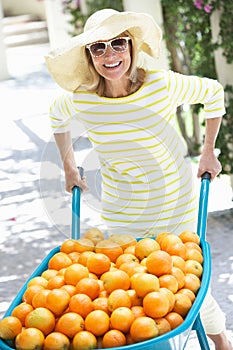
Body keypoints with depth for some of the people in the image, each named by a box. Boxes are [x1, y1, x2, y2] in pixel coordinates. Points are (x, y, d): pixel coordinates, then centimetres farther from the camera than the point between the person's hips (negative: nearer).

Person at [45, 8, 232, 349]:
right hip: (121, 214, 2)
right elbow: (57, 115, 9)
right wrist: (69, 166, 12)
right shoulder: (80, 99, -16)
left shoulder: (162, 84, -22)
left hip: (175, 203, -1)